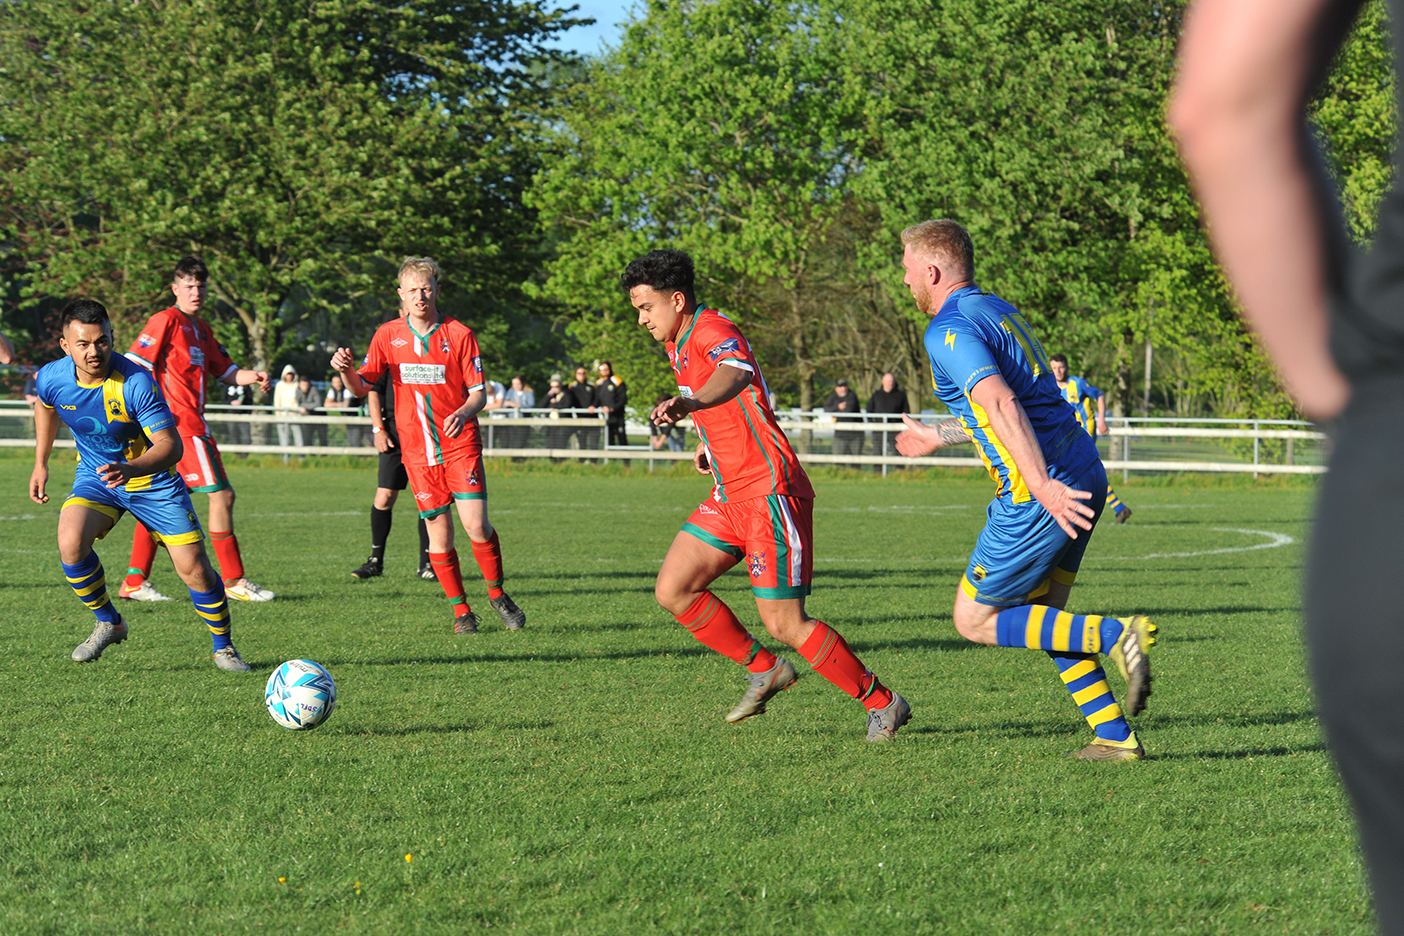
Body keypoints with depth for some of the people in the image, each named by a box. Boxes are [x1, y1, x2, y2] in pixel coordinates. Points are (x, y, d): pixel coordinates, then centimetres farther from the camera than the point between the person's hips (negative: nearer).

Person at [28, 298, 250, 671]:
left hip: (153, 481, -3)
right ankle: (108, 623, -2)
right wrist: (41, 464, 15)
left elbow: (171, 445, -32)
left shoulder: (136, 383, -29)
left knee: (193, 567, -9)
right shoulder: (52, 378, -15)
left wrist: (130, 469, -49)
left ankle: (223, 647, 16)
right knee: (70, 541, -27)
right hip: (95, 478, 3)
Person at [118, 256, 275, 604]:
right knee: (221, 494, -8)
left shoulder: (201, 328, 19)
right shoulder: (166, 321, -8)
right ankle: (233, 581, -4)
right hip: (181, 423, -10)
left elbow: (224, 371, 25)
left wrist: (251, 377, 5)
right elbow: (132, 366, -12)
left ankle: (134, 582, 12)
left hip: (191, 424, 10)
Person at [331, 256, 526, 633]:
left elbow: (479, 392, 0)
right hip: (417, 450, 2)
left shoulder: (459, 334, -1)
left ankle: (497, 594, 10)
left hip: (460, 444, -2)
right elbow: (362, 387, 8)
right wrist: (345, 370, -14)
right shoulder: (388, 335, 5)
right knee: (438, 532, 2)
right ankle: (460, 610, 15)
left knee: (476, 525, -13)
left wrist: (464, 412, -22)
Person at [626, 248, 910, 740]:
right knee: (673, 590, 1)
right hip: (730, 495, 10)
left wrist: (689, 403, -61)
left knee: (784, 624, -9)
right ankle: (765, 670, 15)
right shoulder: (678, 346, 14)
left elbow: (736, 373, -42)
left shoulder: (714, 332, -17)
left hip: (770, 493, -10)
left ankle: (883, 703, 5)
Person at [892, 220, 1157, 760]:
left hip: (1041, 494, -9)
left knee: (975, 620, 4)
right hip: (1083, 474, 9)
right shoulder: (997, 310, 19)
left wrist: (1042, 485, -36)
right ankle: (1115, 736, 13)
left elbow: (1002, 405, -27)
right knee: (1042, 617, 19)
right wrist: (936, 438, 45)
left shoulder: (949, 331, -12)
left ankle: (1115, 637, -10)